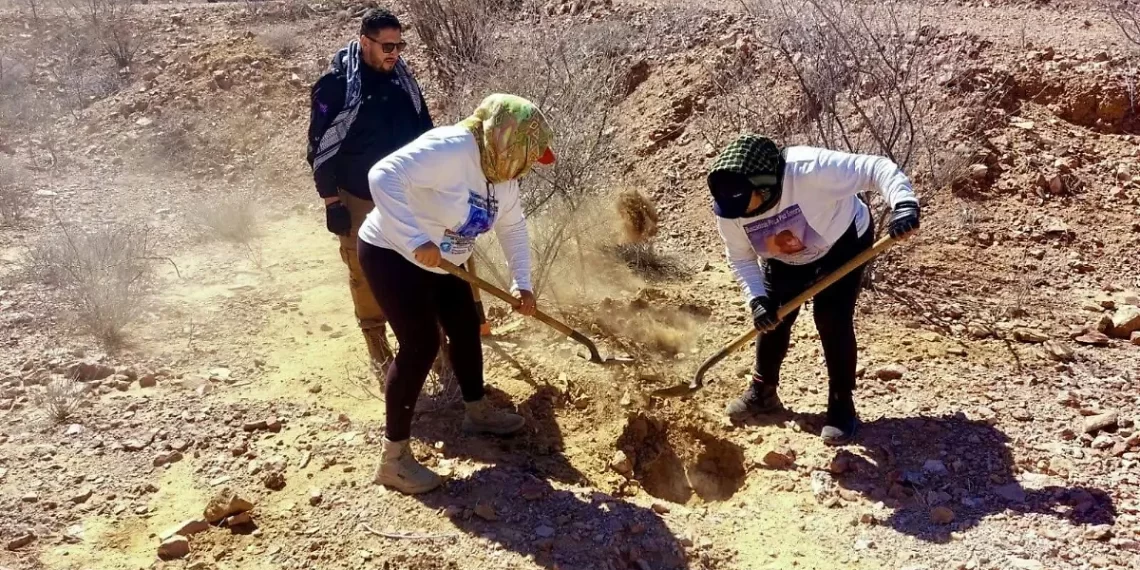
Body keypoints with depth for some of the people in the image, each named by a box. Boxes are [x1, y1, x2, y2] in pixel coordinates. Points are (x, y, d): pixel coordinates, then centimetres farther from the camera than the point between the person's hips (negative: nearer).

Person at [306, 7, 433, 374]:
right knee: (366, 274, 7)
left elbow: (424, 132, 12)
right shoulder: (336, 85, -14)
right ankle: (377, 345, 22)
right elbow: (320, 147, -11)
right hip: (358, 200, -4)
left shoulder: (403, 78, 2)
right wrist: (332, 202, -12)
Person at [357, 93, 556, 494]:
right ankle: (394, 459, -4)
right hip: (391, 255, -10)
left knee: (466, 327, 17)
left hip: (440, 263, 10)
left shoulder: (502, 172, 0)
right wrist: (416, 240, -44)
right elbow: (384, 176, -40)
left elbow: (512, 226, 12)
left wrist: (522, 283, 4)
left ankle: (476, 412, 40)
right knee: (421, 344, -14)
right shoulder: (450, 148, -30)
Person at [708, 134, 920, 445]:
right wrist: (756, 298, -25)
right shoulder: (727, 207, -26)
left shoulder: (809, 169, -43)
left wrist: (904, 203, -57)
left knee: (831, 318, -14)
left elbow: (876, 168, -39)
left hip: (842, 244, -4)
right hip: (785, 258, 5)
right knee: (772, 318, 4)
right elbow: (741, 257, -11)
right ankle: (763, 391, 27)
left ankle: (842, 402, 3)